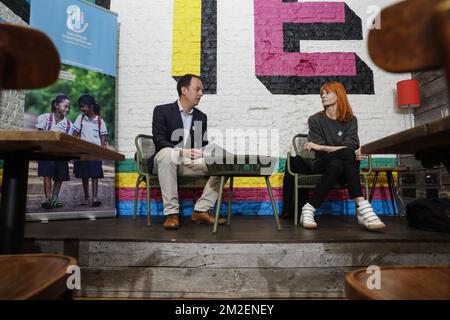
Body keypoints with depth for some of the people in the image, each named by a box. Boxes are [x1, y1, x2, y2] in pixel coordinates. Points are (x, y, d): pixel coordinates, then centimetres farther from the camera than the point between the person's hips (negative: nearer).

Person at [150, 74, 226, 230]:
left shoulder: (201, 117, 13)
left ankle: (201, 210, -15)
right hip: (168, 159, -4)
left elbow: (203, 144, 11)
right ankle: (171, 213, -34)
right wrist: (181, 151, -31)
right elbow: (159, 140, -13)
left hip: (191, 163, 4)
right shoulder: (162, 111, -1)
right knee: (166, 153, -39)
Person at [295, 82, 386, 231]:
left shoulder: (351, 120, 11)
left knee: (337, 165, -37)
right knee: (347, 154, -33)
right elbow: (320, 151, -4)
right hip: (322, 164, -1)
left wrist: (320, 146, -18)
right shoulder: (315, 120, 8)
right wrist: (347, 151, -16)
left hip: (343, 164, 1)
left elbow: (352, 145, -6)